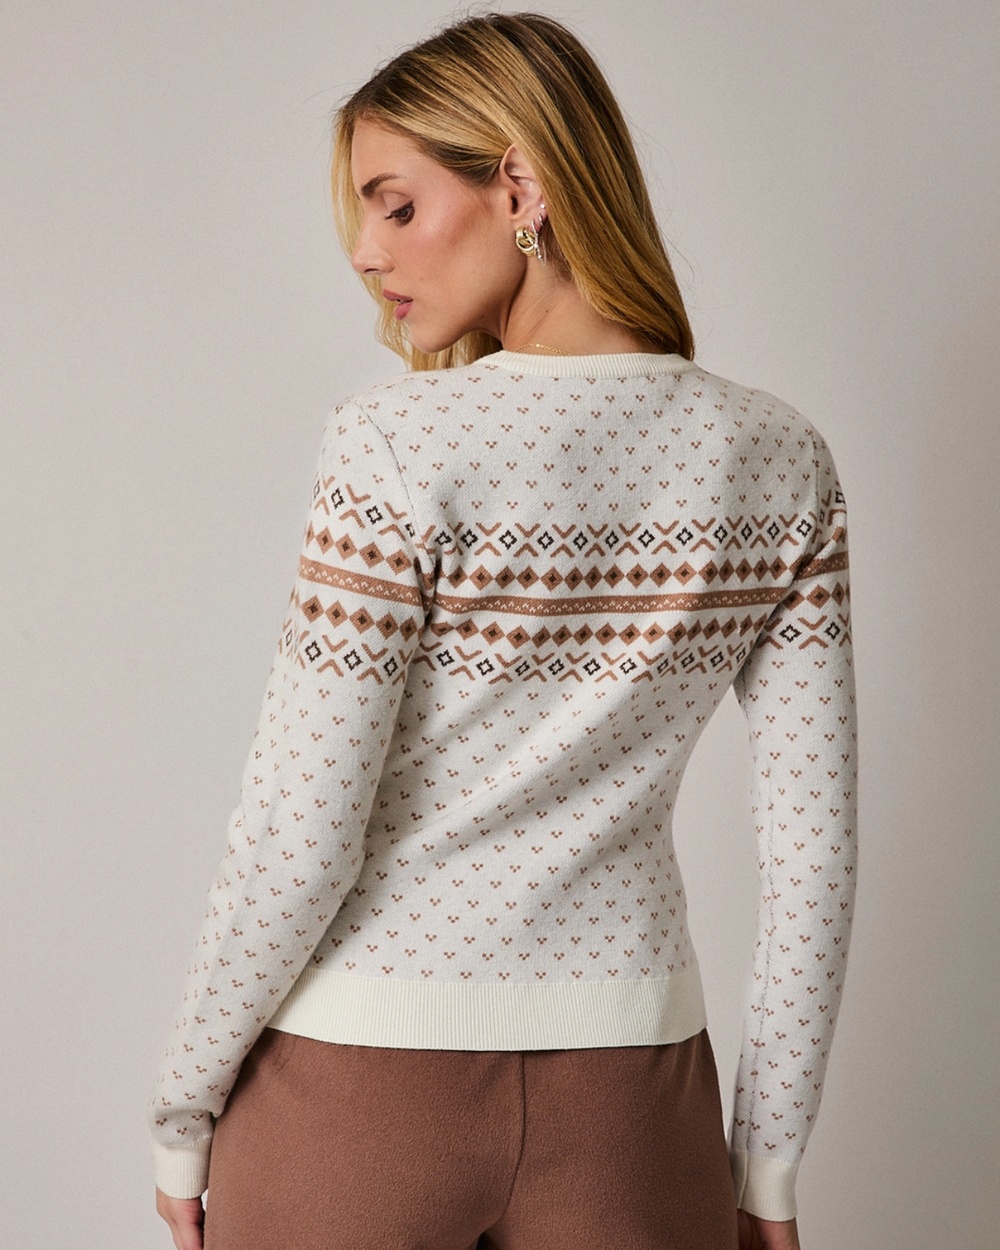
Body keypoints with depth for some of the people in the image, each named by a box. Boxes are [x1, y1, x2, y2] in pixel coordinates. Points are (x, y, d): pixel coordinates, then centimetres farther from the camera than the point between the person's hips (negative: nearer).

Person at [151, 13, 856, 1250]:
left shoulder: (398, 446, -17)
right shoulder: (777, 461, -4)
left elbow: (296, 840, -16)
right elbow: (814, 849, -3)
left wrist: (180, 1112, -1)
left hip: (365, 1069, -3)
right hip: (628, 1088, 4)